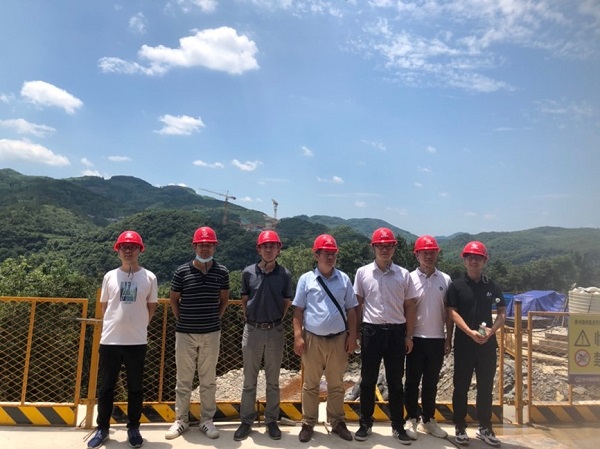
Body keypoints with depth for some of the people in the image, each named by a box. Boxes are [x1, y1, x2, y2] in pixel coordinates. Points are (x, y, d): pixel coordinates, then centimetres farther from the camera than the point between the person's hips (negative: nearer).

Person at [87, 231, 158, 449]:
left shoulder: (149, 277, -1)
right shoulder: (110, 276, 3)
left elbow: (151, 307, 7)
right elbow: (104, 306, 12)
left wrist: (137, 325, 7)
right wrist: (114, 325, 10)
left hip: (137, 341, -1)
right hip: (109, 340, 1)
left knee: (135, 388, 10)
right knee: (106, 387, 12)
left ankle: (133, 428, 25)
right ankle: (102, 429, 28)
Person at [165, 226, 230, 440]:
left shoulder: (222, 272, -3)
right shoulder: (182, 271, -7)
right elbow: (173, 299, 6)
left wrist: (215, 318, 7)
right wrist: (182, 320, 5)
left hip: (211, 334, 1)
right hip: (185, 333, -1)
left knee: (208, 379, 11)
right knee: (183, 379, 11)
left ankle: (207, 420, 24)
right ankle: (181, 420, 26)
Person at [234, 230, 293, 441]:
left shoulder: (285, 275, -4)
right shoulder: (248, 273, -3)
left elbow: (286, 304, 6)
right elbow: (244, 301, 7)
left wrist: (276, 321, 3)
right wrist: (250, 320, 4)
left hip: (275, 332, 0)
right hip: (252, 330, 0)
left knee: (273, 381, 12)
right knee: (249, 380, 11)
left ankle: (272, 421, 26)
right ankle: (246, 421, 24)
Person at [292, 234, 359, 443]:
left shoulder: (344, 279, 4)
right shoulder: (306, 279, -2)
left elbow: (351, 310, 7)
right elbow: (298, 310, -1)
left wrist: (352, 336, 1)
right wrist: (298, 336, -8)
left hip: (338, 339, 2)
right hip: (313, 339, -1)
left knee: (336, 384, 13)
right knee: (311, 384, 10)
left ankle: (337, 422, 27)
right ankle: (308, 423, 23)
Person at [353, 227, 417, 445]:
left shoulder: (403, 274, 1)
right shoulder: (363, 273, -1)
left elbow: (409, 307, 5)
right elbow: (357, 305, 4)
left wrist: (409, 336, 3)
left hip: (396, 332, 1)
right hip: (371, 331, 0)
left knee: (395, 382, 11)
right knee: (368, 380, 9)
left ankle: (398, 425, 24)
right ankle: (365, 423, 23)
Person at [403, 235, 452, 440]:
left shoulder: (445, 280, 3)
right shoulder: (410, 279, -6)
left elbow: (448, 312, 6)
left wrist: (449, 339, 5)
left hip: (437, 339, 3)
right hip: (416, 338, -3)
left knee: (431, 382, 14)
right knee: (412, 381, 7)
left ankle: (428, 419, 27)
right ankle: (411, 419, 20)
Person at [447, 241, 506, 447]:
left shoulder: (492, 286, 7)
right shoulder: (456, 285, -2)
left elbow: (502, 312, 7)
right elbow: (453, 313, -7)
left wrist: (491, 330, -11)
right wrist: (470, 332, -20)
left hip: (487, 343, 3)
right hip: (464, 343, -2)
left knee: (486, 387, 11)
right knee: (461, 387, 5)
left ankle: (485, 428, 24)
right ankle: (460, 427, 17)